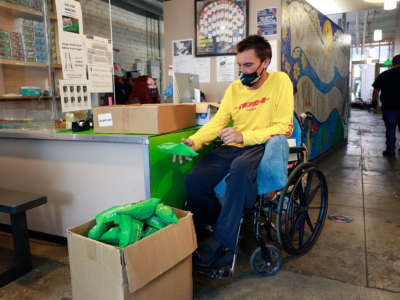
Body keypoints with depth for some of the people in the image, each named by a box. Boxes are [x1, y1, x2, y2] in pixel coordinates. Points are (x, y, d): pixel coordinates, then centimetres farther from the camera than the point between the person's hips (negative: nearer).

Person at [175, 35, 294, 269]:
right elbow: (217, 122, 9)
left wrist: (244, 136, -21)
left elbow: (284, 127, -9)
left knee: (241, 168, -39)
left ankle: (222, 242, -22)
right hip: (234, 148, 5)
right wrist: (194, 141, -10)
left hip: (265, 146, -4)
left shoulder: (280, 81, -1)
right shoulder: (235, 88, 14)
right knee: (194, 180, -19)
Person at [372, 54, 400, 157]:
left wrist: (374, 101, 13)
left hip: (389, 107, -1)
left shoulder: (383, 75, -3)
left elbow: (376, 90, 0)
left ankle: (390, 150, 7)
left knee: (390, 129, 4)